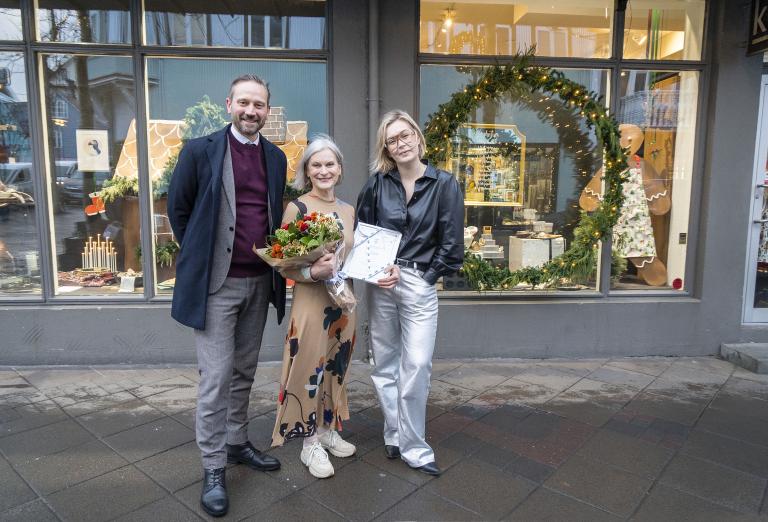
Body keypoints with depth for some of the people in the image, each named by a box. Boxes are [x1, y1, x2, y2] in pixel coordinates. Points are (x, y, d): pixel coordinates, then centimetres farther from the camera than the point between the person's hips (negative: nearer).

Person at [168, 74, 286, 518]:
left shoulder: (276, 157, 9)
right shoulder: (200, 151, -4)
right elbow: (178, 209, 2)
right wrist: (200, 257, 4)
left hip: (260, 281, 5)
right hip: (216, 283, -4)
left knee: (244, 372, 16)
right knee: (217, 378, -1)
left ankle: (237, 442, 33)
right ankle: (214, 468, 14)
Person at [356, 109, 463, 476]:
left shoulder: (444, 184, -2)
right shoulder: (378, 182, 4)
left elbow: (451, 243, -2)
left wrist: (425, 276, -4)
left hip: (420, 284, -2)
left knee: (416, 366, -5)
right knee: (384, 363, 9)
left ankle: (411, 446, 12)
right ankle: (395, 435, 26)